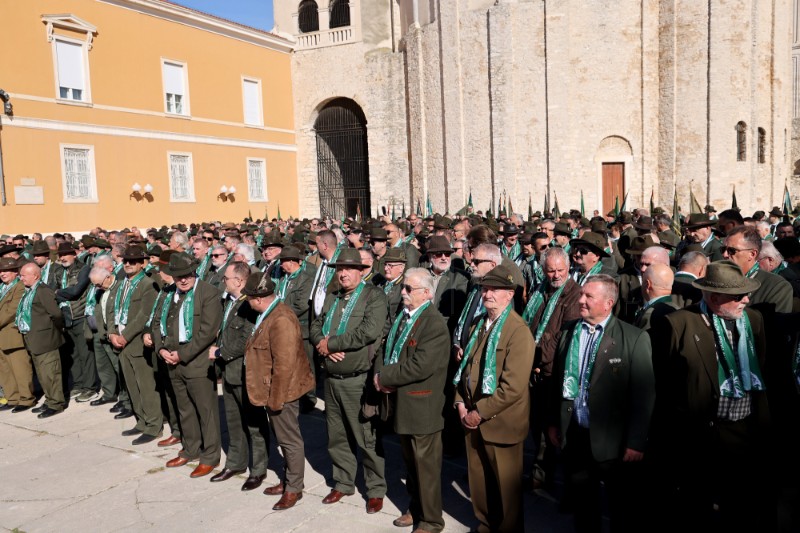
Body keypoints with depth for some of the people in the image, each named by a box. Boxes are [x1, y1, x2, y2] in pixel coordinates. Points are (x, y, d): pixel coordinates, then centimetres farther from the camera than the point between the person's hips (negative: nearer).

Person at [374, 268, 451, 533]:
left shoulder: (435, 323, -19)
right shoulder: (402, 316, 10)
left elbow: (420, 366, -27)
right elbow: (386, 348, 12)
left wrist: (385, 377, -18)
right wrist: (381, 373, -9)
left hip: (422, 406, -8)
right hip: (402, 402, 8)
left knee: (426, 466, 7)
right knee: (411, 463, 22)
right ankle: (416, 508, 40)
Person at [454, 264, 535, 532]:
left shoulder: (519, 331, -16)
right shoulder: (479, 323, 8)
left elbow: (513, 387, -21)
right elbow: (466, 365, 13)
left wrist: (480, 412, -18)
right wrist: (461, 403, 1)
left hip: (500, 422, -7)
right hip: (473, 418, 7)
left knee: (505, 484, 10)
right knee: (478, 480, 20)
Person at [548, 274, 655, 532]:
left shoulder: (634, 338, -13)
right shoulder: (569, 331, 3)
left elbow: (644, 394, -13)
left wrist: (636, 442, -13)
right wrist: (554, 422, 10)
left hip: (613, 441, -4)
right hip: (574, 435, 4)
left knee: (622, 509, 15)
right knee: (581, 503, 20)